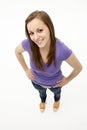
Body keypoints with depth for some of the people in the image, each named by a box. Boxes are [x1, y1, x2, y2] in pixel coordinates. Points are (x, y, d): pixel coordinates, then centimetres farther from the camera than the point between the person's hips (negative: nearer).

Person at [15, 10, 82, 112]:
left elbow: (78, 68, -22)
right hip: (37, 82, 1)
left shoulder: (62, 50, -43)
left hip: (55, 83, -1)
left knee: (56, 92, 37)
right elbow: (17, 51, -10)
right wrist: (26, 70, -6)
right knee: (41, 92, 38)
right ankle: (43, 100, 74)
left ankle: (57, 99, 73)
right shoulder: (28, 44, -36)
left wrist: (67, 79, -9)